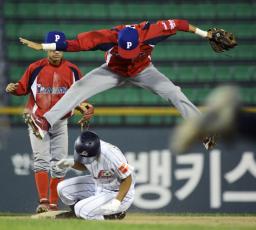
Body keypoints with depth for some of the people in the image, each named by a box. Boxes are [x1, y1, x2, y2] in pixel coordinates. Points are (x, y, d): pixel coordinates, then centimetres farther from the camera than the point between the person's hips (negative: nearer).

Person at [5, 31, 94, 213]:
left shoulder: (72, 70, 1)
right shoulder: (35, 68, -6)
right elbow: (23, 88, 2)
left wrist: (84, 108, -11)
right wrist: (13, 89, -19)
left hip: (60, 123, 3)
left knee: (59, 164, 5)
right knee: (42, 160, -14)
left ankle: (53, 205, 12)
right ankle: (43, 202, -20)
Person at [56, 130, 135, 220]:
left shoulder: (111, 155, -34)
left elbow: (127, 179, -24)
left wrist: (117, 202, -33)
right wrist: (72, 163, -11)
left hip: (117, 192, -8)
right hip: (97, 184, 8)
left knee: (82, 210, -23)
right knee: (62, 188, -6)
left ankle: (116, 214, -1)